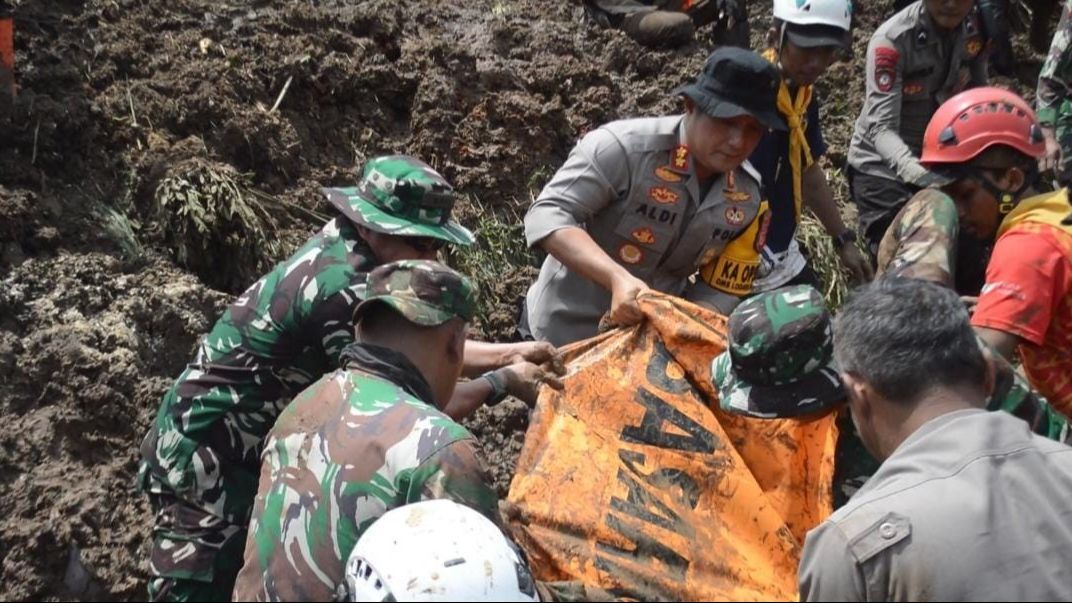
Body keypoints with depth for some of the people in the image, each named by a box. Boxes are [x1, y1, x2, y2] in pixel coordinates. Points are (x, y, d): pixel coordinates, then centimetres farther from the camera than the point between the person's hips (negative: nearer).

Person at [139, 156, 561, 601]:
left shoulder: (340, 249, 0)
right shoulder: (343, 290, -27)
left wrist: (506, 353, 4)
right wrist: (500, 382, -11)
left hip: (241, 449, 9)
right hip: (205, 459, -9)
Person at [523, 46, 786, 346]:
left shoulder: (749, 198, -7)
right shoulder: (625, 147, -24)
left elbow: (721, 292, -3)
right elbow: (546, 216, -29)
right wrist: (618, 278, -42)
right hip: (565, 335, -5)